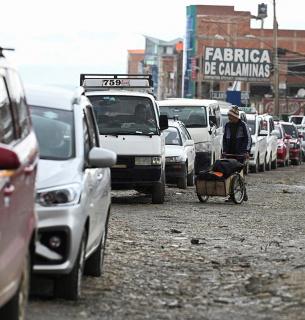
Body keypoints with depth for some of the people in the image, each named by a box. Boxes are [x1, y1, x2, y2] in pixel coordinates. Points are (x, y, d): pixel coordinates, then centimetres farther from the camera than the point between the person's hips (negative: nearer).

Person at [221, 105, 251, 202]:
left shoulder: (243, 125, -3)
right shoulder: (227, 125, 13)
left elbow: (248, 139, -4)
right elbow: (224, 138, 18)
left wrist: (246, 151, -13)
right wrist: (224, 150, 5)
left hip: (240, 154, -5)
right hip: (230, 153, 5)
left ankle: (243, 193, 4)